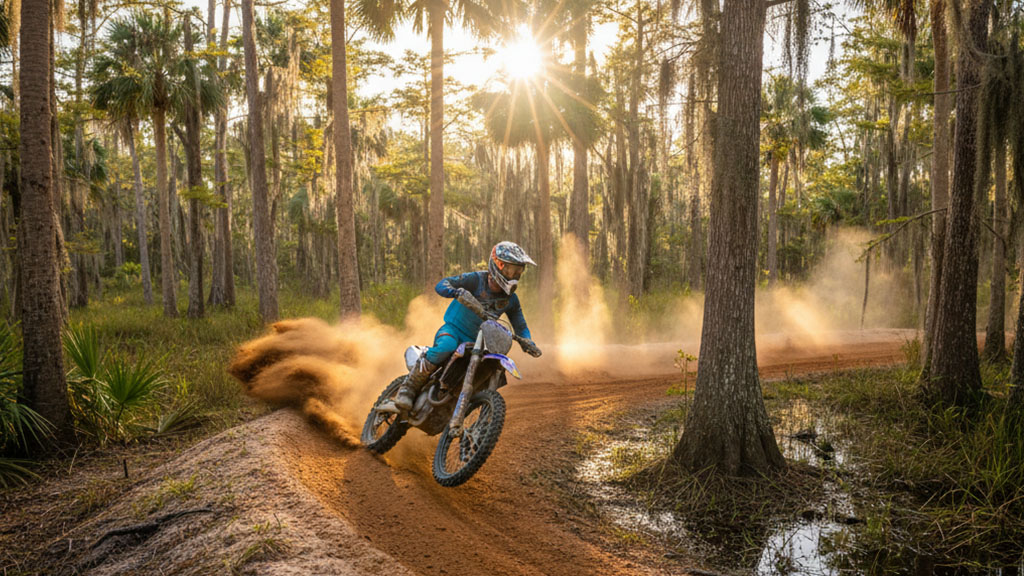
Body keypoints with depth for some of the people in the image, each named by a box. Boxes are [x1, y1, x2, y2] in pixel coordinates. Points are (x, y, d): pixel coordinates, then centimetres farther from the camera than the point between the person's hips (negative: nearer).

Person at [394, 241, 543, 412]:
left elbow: (520, 326, 9)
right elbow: (441, 285, -21)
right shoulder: (476, 280, -13)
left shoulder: (511, 299, 2)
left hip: (475, 341, 6)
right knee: (446, 346, -39)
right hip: (453, 329, -6)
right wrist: (459, 292, -43)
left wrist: (528, 342, -13)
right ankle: (409, 388, -26)